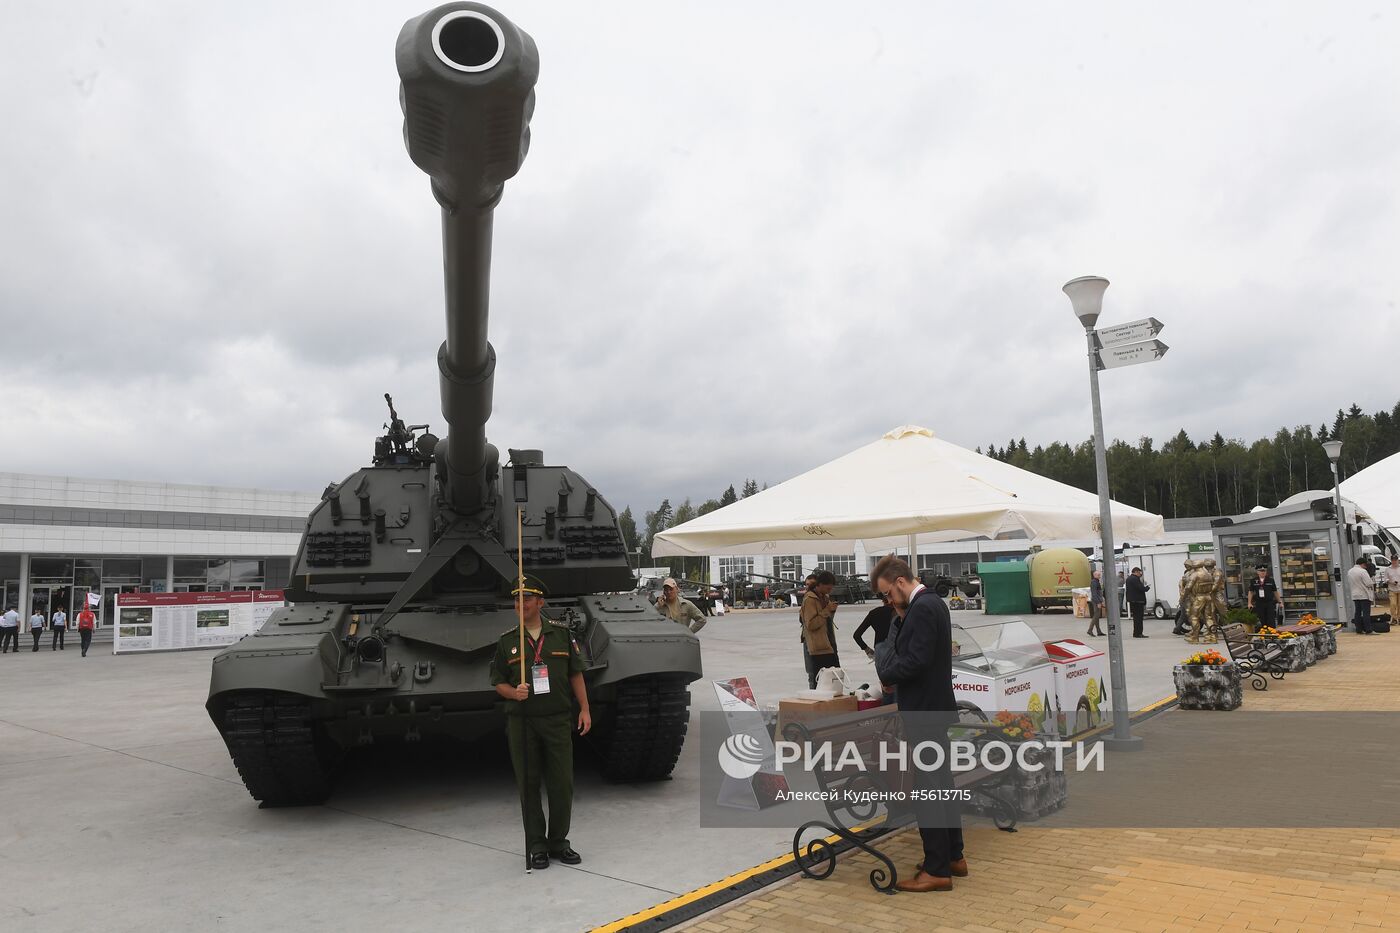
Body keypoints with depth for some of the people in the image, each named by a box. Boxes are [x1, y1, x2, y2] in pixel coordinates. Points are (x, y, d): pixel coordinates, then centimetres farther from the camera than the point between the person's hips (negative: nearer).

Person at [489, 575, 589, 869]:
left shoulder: (561, 634, 4)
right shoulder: (506, 641, 3)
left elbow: (575, 674, 8)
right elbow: (498, 682, 7)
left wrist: (584, 709, 3)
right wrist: (514, 692, -14)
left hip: (557, 720, 0)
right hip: (522, 722, 0)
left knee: (562, 784, 2)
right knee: (528, 785, 5)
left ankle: (558, 842, 19)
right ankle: (536, 846, 17)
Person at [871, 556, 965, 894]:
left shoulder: (921, 609, -20)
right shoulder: (932, 603, 11)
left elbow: (916, 662, -27)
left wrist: (885, 674, -13)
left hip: (924, 712, -10)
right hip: (936, 708, 10)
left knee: (927, 789, -3)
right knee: (941, 783, 17)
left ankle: (938, 869, 5)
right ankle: (953, 856, 28)